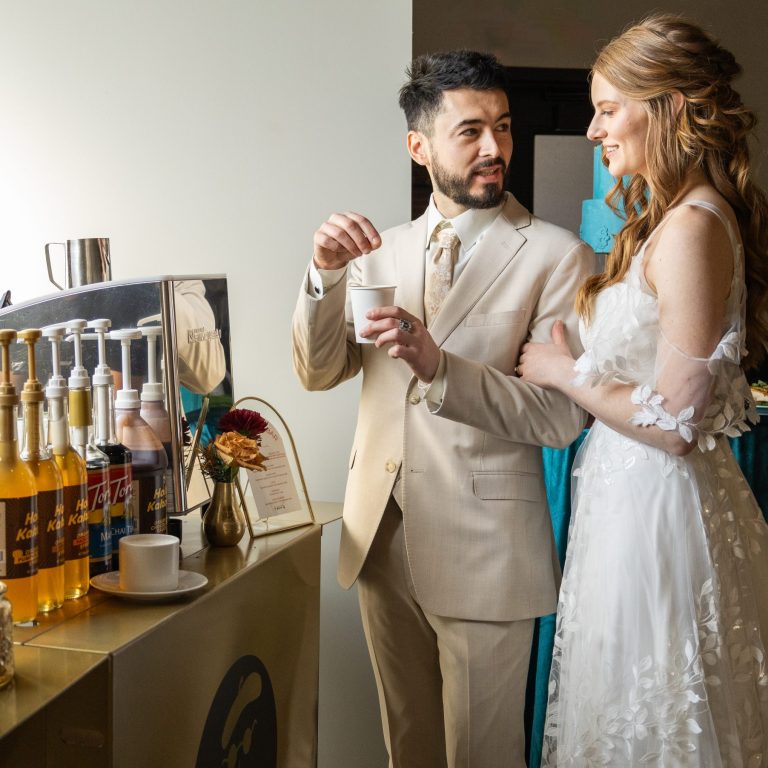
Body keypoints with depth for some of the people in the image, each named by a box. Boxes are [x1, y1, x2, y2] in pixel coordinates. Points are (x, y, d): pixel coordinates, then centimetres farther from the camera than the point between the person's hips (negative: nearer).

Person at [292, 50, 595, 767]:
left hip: (483, 550, -5)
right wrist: (325, 274, -15)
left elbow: (561, 416, -14)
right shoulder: (379, 250, 7)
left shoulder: (557, 256, -9)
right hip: (381, 539, 5)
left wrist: (441, 368, -28)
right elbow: (318, 372, 2)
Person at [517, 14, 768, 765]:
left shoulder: (692, 229, -21)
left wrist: (564, 371, -12)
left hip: (655, 505, -9)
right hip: (633, 493, 9)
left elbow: (674, 422, -23)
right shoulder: (671, 218, 10)